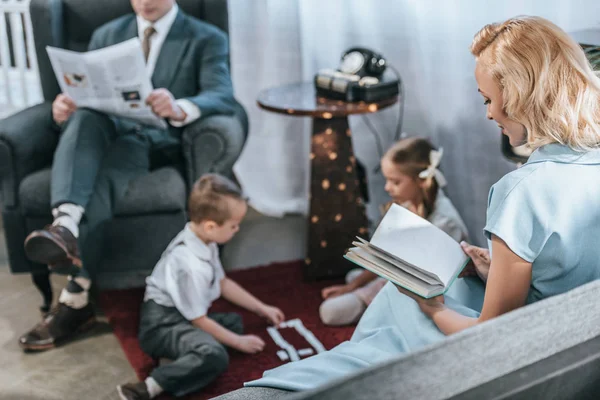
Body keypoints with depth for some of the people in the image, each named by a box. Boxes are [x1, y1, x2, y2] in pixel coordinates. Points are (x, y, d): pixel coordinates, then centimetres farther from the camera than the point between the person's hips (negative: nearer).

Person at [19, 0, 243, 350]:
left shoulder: (207, 39, 7)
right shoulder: (106, 36, 20)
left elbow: (223, 97, -11)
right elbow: (85, 98, 13)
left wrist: (179, 109, -34)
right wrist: (65, 108, -14)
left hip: (160, 142, -3)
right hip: (110, 133, 3)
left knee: (101, 181, -35)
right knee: (84, 119, -33)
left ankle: (76, 299, -34)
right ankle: (65, 224, -52)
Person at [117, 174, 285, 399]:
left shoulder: (204, 242, 4)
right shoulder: (192, 265, -27)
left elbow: (223, 283, 18)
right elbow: (199, 320, -18)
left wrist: (261, 308, 22)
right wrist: (238, 342, -7)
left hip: (184, 316, 11)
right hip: (162, 323, -11)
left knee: (234, 321, 19)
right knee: (214, 356, -32)